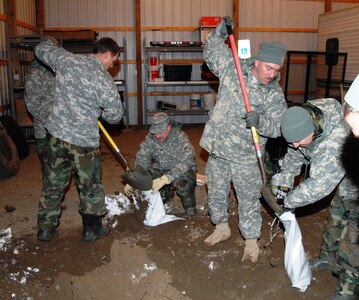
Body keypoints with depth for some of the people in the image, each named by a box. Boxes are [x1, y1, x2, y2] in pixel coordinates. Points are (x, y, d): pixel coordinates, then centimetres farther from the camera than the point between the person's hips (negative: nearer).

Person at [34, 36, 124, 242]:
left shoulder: (66, 59, -2)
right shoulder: (104, 80, -15)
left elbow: (42, 49, 18)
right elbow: (115, 116, -5)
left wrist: (50, 40, 39)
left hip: (56, 133, 5)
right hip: (84, 140, -5)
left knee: (53, 183, 17)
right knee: (90, 186, 13)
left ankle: (46, 229, 29)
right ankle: (92, 230, 25)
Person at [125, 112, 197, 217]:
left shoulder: (181, 138, -28)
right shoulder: (150, 138, -14)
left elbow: (185, 162, -41)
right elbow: (141, 159, -14)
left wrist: (164, 179, -52)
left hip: (183, 170, -5)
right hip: (161, 169, 5)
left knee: (181, 182, -36)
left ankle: (190, 210, -7)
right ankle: (164, 194, 15)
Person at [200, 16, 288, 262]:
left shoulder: (275, 94, -6)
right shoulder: (233, 68, -2)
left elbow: (278, 127, -12)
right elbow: (212, 50, 11)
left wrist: (260, 121, -31)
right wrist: (220, 33, -6)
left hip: (245, 156, -2)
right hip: (217, 149, 3)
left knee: (249, 198, 7)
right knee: (217, 192, 16)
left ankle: (251, 240, 25)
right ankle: (222, 228, 39)